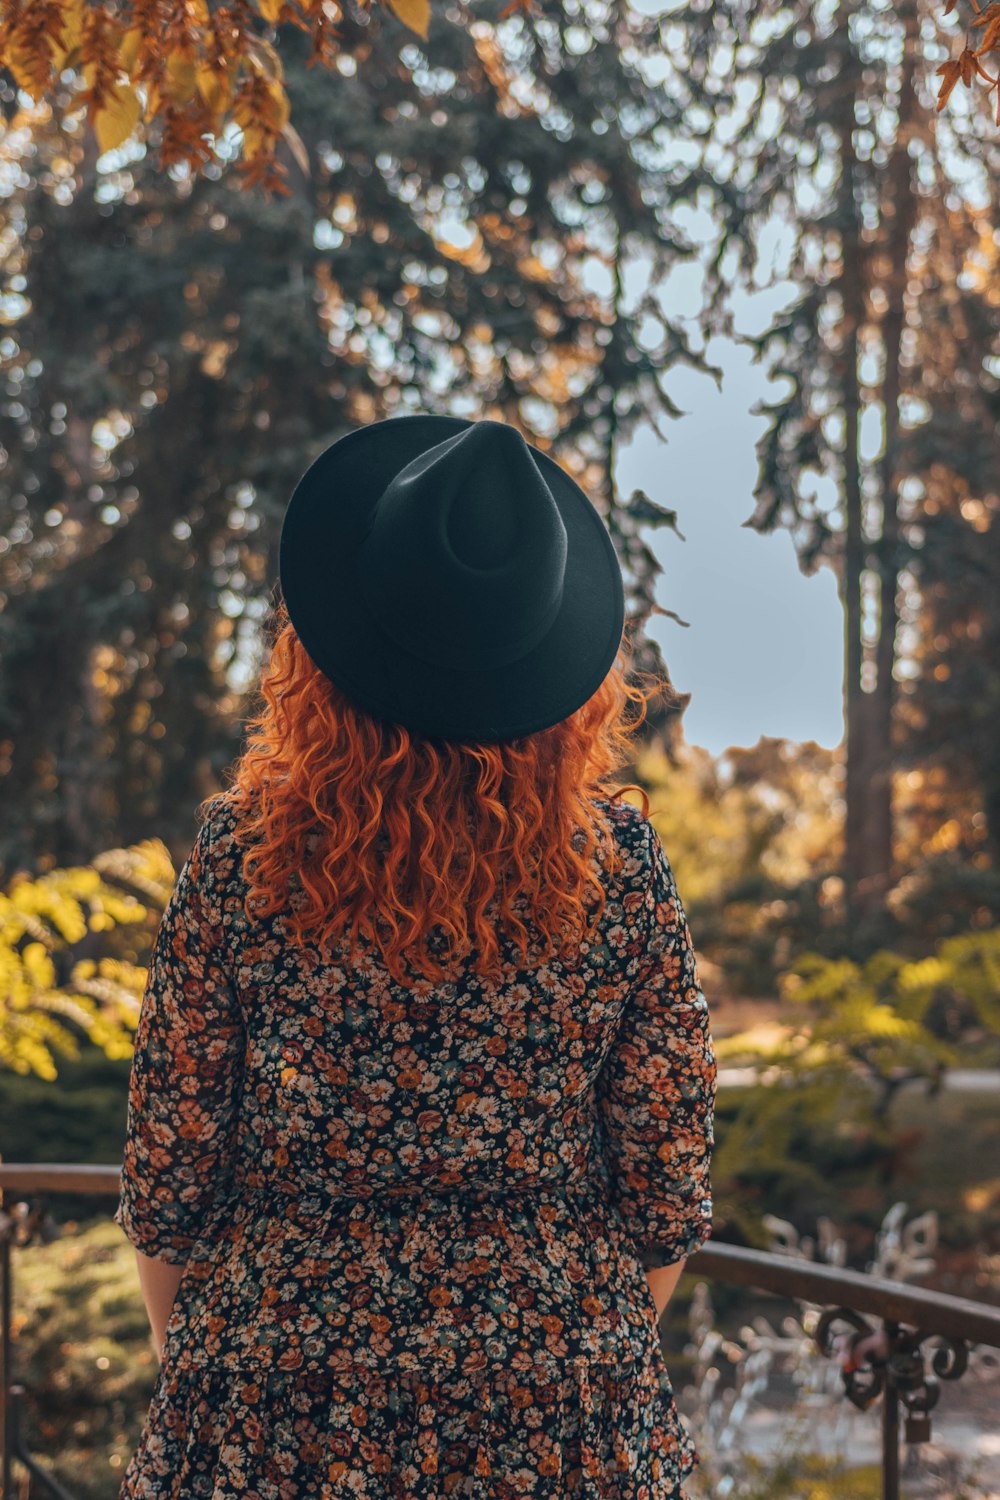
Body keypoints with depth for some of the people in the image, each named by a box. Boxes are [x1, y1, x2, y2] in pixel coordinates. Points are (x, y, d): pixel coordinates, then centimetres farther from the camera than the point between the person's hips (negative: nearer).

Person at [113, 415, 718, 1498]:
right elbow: (668, 1194, -2)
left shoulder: (244, 852, -11)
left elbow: (167, 1177, -4)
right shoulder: (622, 862, -9)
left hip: (274, 1412, 0)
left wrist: (187, 1361, 12)